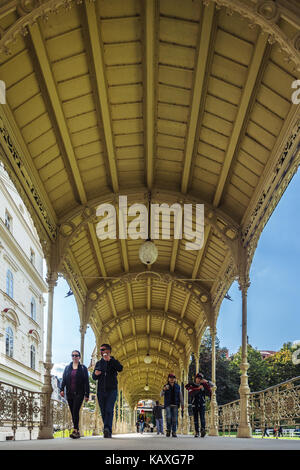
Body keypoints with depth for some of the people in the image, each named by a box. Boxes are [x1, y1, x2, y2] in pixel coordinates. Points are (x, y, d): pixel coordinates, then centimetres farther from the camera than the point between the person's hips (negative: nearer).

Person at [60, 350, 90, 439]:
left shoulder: (83, 368, 5)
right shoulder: (67, 368, 14)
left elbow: (86, 382, 2)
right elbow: (63, 380, 9)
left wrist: (87, 394, -5)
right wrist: (62, 389, -9)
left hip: (79, 394, -4)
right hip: (69, 394, 4)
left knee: (75, 411, -17)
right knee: (73, 413, 4)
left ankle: (75, 431, -23)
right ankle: (77, 431, 11)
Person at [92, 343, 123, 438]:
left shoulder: (113, 361, 6)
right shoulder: (98, 363, 18)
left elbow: (120, 369, -15)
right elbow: (94, 377, 18)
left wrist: (110, 359, -25)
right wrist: (95, 374, -7)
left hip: (112, 390, -4)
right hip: (101, 391, 4)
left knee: (109, 410, -18)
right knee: (103, 412, 3)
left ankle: (107, 429, -31)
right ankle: (108, 431, 9)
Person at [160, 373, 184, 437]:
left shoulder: (177, 387, 6)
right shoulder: (166, 386, 2)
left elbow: (180, 396, 8)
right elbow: (161, 395, -7)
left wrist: (182, 405, 0)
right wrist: (164, 389, -27)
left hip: (175, 405, 1)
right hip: (168, 405, -1)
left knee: (174, 419, -4)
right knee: (168, 417, -17)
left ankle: (174, 432, 1)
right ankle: (168, 430, 1)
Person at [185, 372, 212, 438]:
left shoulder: (203, 386, 8)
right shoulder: (191, 385, 1)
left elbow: (209, 392, -4)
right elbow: (190, 393, -18)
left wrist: (206, 383, -10)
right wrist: (198, 389, -26)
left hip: (202, 405, 0)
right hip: (194, 405, 0)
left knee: (202, 417, -16)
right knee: (195, 418, 2)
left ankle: (203, 429, -29)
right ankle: (196, 432, 6)